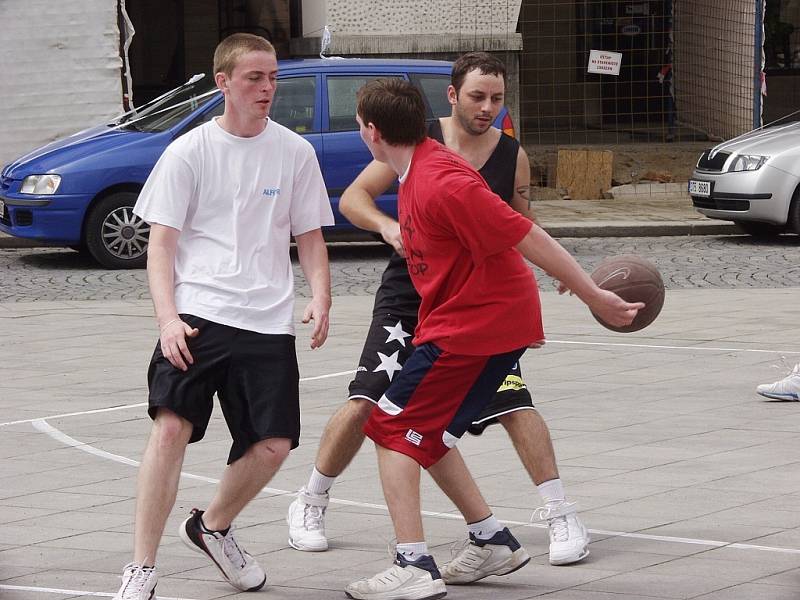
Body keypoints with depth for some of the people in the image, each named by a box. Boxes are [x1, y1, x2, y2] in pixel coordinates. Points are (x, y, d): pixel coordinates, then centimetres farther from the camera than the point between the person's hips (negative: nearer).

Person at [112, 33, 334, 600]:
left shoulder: (295, 152, 8)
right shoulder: (189, 152, 1)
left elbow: (310, 236, 15)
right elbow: (161, 242, 0)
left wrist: (320, 299, -3)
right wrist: (168, 318, -13)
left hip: (268, 320, 3)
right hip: (197, 314, -3)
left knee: (274, 445, -3)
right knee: (172, 426, -18)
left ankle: (213, 527, 28)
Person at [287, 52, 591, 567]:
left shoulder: (513, 156, -1)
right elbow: (354, 197, -3)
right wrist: (387, 226, -23)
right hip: (409, 296, -1)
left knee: (514, 404, -13)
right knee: (365, 405, -7)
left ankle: (563, 519, -4)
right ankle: (311, 504, 14)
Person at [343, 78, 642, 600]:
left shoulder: (442, 183, -24)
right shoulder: (419, 169, 7)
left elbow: (528, 237, -22)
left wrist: (594, 296, -19)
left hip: (474, 327, -10)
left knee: (394, 429, -7)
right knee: (427, 433, 18)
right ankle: (494, 542, 23)